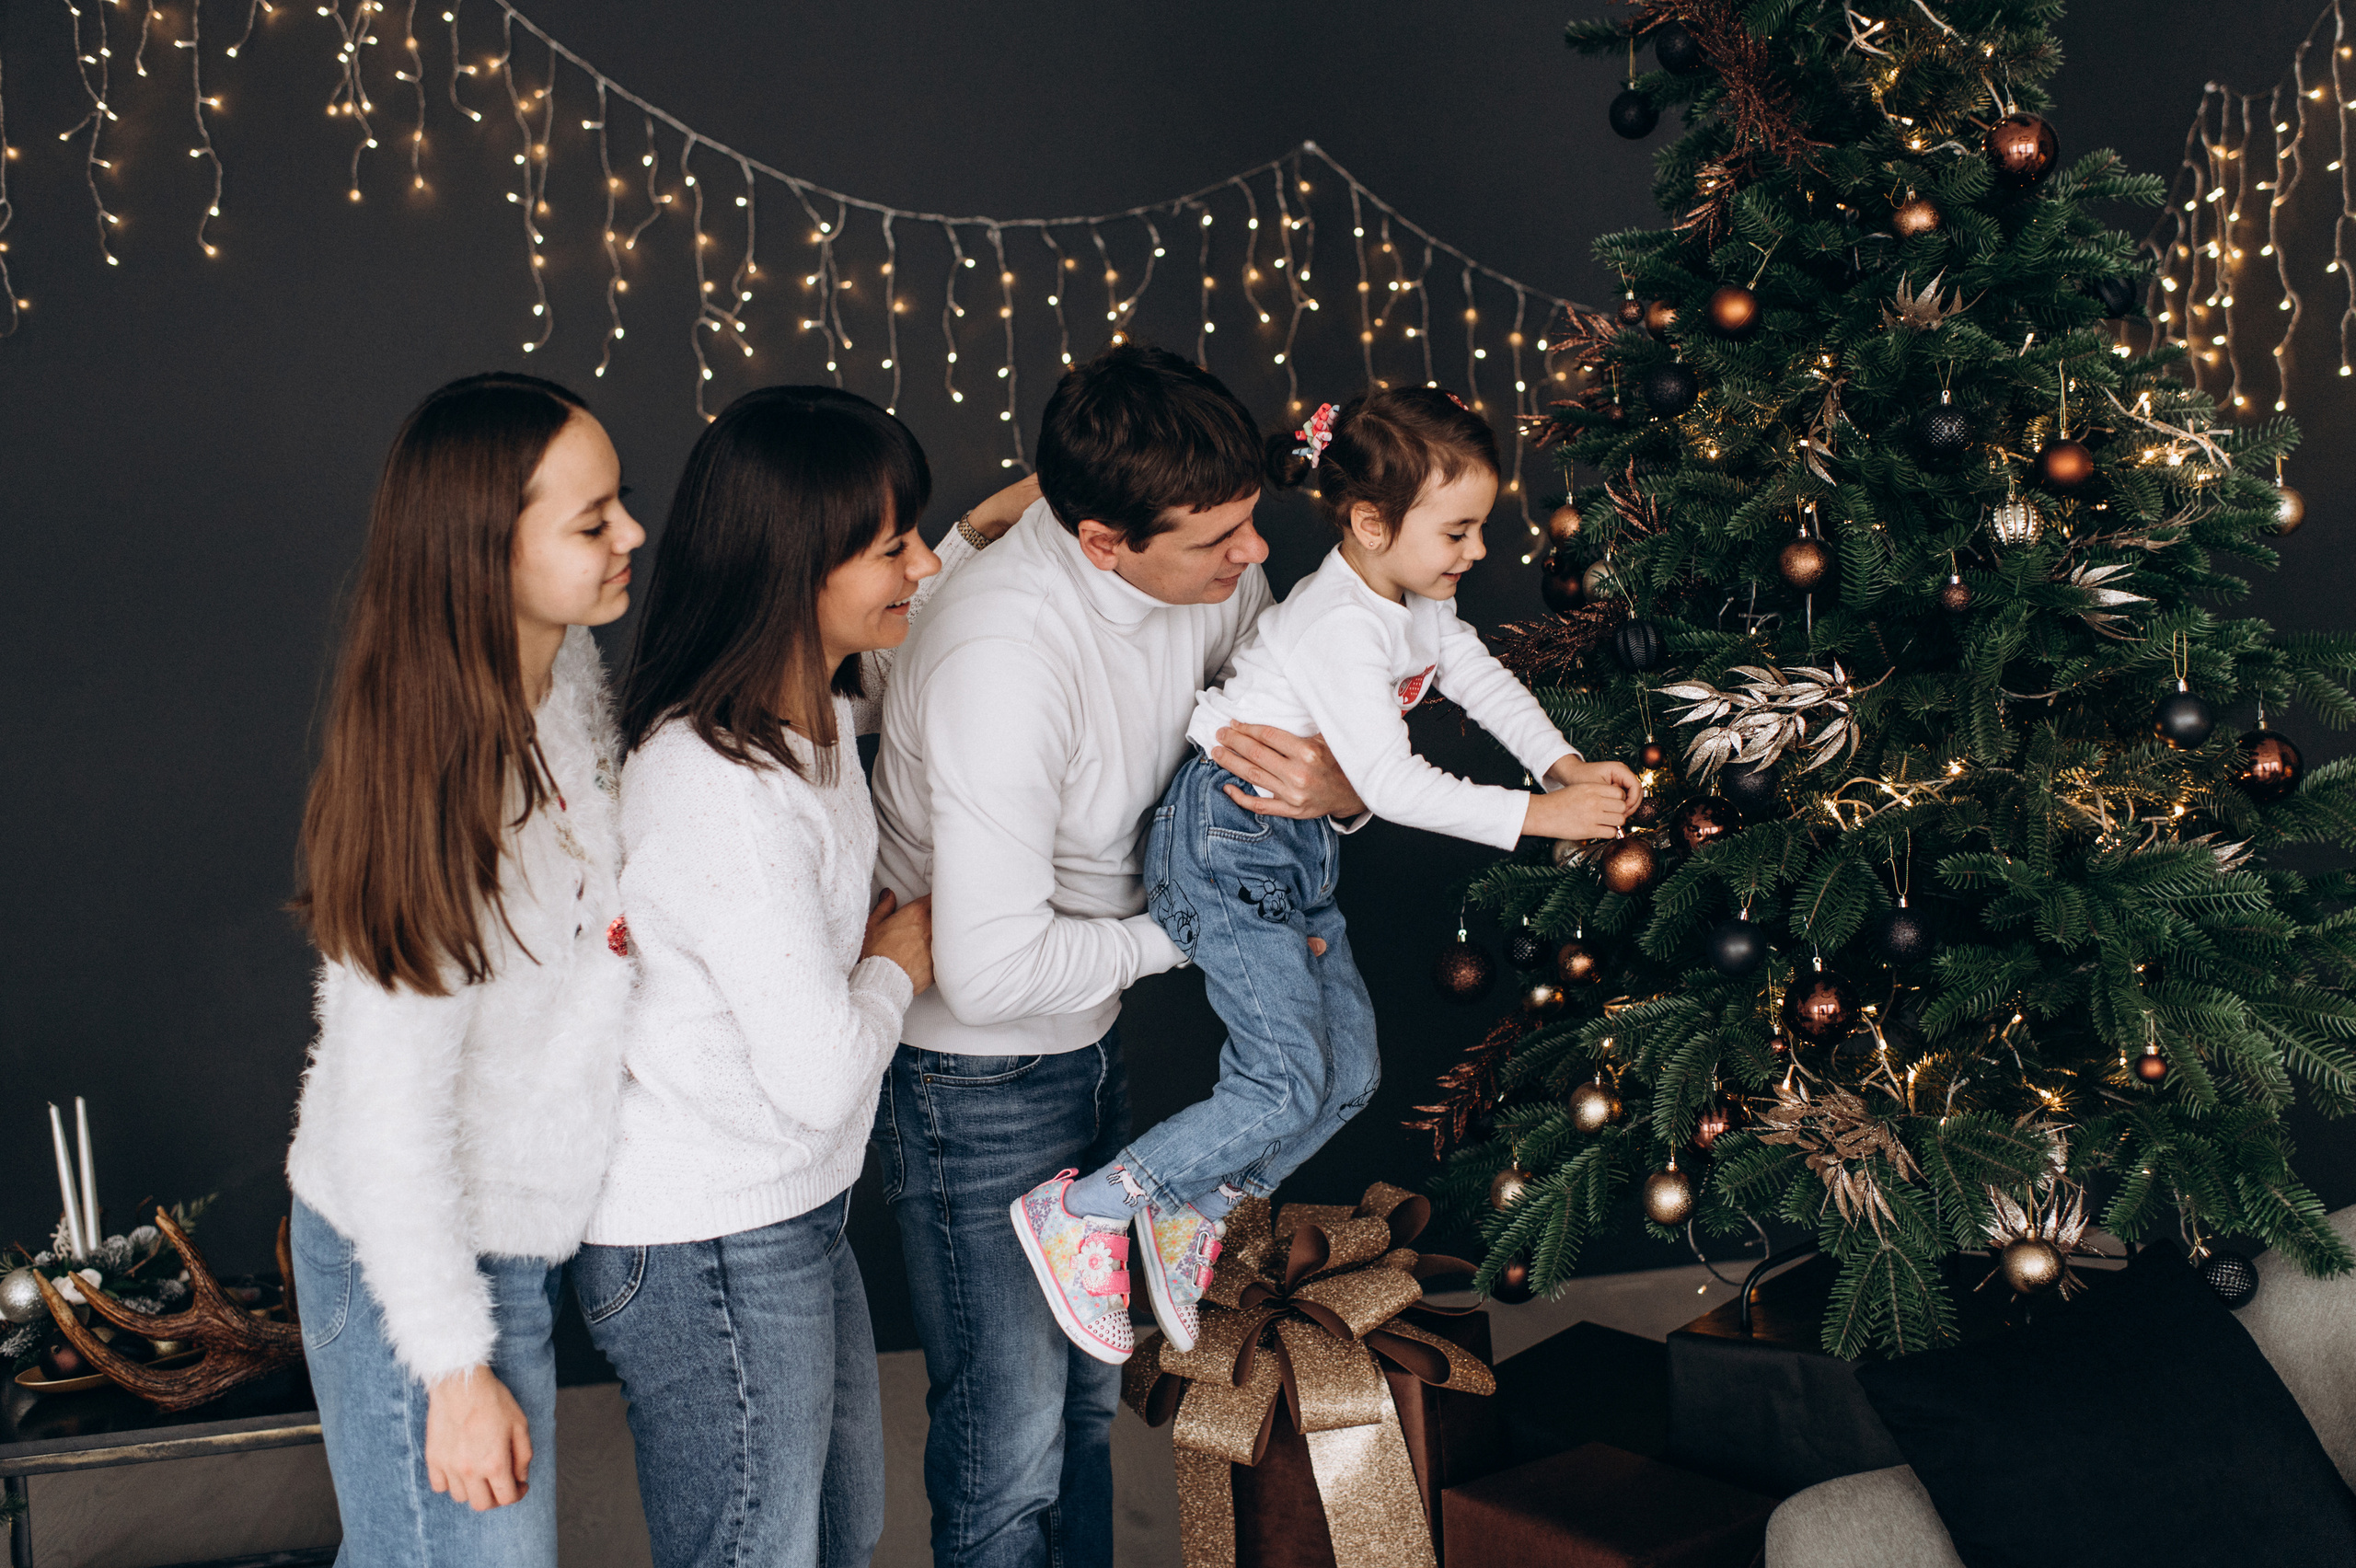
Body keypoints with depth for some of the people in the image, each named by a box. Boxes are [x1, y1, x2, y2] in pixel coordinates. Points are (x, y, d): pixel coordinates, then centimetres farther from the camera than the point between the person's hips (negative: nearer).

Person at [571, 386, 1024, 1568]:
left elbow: (879, 667, 27)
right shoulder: (717, 795, -30)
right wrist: (898, 962, -7)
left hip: (788, 1213, 10)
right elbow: (821, 1076, -27)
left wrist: (985, 534, 17)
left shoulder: (807, 702, 0)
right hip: (707, 1258, -9)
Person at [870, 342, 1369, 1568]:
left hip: (1087, 1044, 8)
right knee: (1010, 1446, 4)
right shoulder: (1002, 659, -34)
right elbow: (990, 971, -34)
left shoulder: (1205, 572, -11)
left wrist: (1342, 787, -21)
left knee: (1087, 1394, 23)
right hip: (974, 1076, -8)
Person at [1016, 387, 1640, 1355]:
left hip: (1298, 847, 10)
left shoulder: (1417, 602, 6)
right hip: (1226, 847, -10)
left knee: (1351, 1072, 9)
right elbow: (1390, 784, -28)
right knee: (1288, 1085, -14)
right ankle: (1077, 1211, -2)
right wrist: (1533, 815, -24)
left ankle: (1190, 1219, 23)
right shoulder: (1341, 627, -24)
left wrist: (1566, 766, 1)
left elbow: (1483, 680, 16)